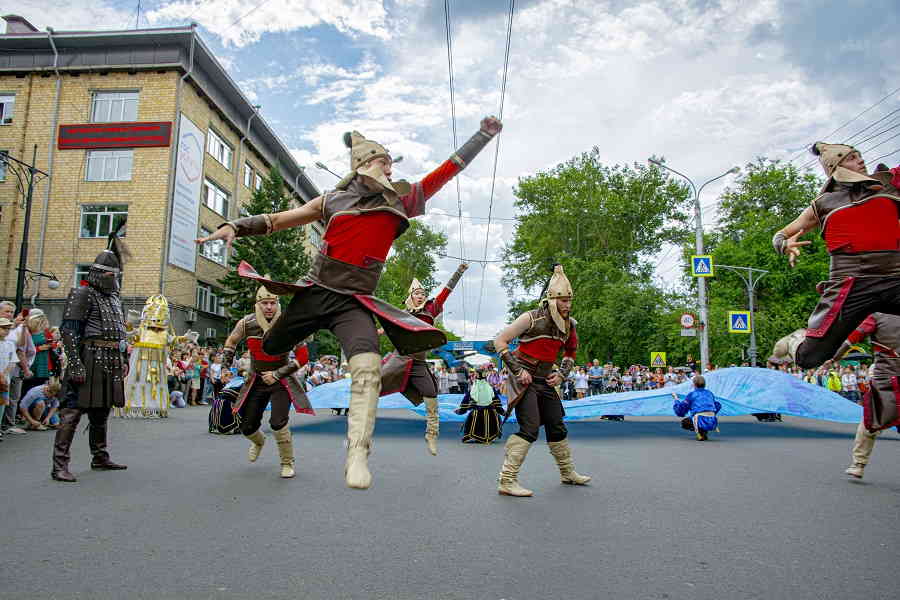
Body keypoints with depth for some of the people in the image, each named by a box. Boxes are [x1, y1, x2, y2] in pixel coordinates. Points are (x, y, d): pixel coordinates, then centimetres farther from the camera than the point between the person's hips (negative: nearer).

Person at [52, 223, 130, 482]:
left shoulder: (114, 298, 20)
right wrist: (75, 364, -21)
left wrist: (124, 360, 19)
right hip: (90, 357, -8)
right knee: (73, 410, -7)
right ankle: (60, 464, -4)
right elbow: (69, 331, -13)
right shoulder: (82, 294, -5)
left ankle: (100, 458, 25)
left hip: (111, 361, 8)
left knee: (101, 411, 15)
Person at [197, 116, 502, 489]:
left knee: (368, 368, -27)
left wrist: (484, 134, 15)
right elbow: (277, 219, 11)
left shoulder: (400, 200, 11)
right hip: (314, 291, 1)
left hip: (354, 303, -1)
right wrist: (235, 226, -2)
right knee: (266, 352, 14)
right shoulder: (333, 200, 8)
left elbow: (450, 168, 13)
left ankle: (358, 456, -25)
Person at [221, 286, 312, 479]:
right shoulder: (247, 324, -10)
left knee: (278, 423, -19)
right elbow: (231, 341, 12)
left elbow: (303, 356, -15)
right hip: (256, 381, 4)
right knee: (247, 427, 8)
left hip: (281, 381, -4)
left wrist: (277, 374, -16)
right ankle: (258, 442, 47)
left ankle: (287, 463, 4)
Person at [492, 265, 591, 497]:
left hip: (545, 381, 7)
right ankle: (507, 481, -13)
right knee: (530, 428, -17)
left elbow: (570, 352, 24)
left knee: (557, 426, 15)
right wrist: (517, 370, -17)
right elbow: (500, 341, -14)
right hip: (524, 380, -7)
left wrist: (562, 374, 6)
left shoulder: (569, 325, 5)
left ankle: (568, 473, 34)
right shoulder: (533, 318, -16)